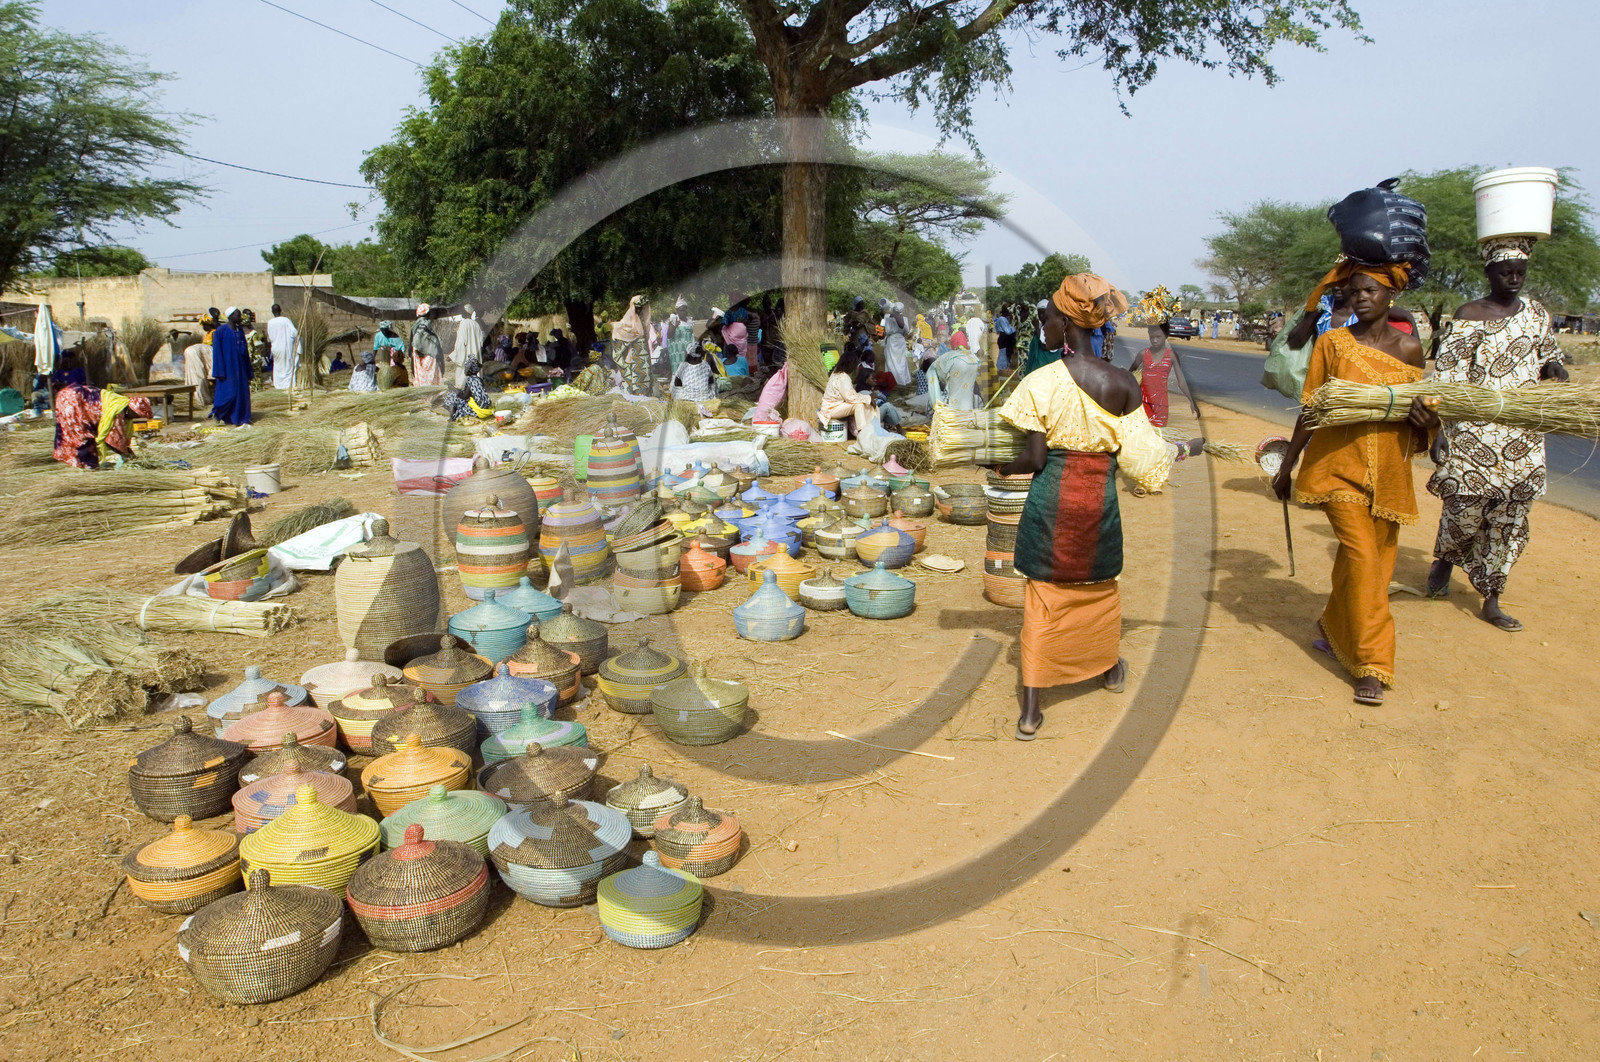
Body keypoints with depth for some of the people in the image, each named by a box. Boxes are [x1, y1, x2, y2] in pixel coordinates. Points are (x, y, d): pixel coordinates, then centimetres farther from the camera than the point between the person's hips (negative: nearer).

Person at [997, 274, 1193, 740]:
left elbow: (1034, 458, -13)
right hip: (1101, 500, 3)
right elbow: (1143, 456, -1)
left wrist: (1000, 469, 7)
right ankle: (1110, 667, 48)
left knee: (1043, 595, 5)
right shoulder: (1124, 383, -5)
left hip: (1051, 496, -3)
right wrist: (1183, 450, 18)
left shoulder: (1041, 382, -14)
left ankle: (1030, 710, 5)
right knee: (1100, 586, 24)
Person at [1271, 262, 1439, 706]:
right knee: (1361, 555, -12)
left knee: (1376, 561, 8)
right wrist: (1287, 465, 9)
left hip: (1387, 470, 3)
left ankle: (1334, 629, 32)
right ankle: (1371, 664, -6)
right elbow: (1311, 408, 7)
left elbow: (1417, 414, 12)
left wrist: (1424, 418, -13)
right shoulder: (1332, 342, 1)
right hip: (1338, 464, -2)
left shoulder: (1408, 348, 4)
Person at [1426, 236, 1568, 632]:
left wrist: (1553, 367, 0)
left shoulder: (1536, 314, 11)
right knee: (1465, 509, -1)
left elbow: (1549, 355, 25)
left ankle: (1491, 601, 13)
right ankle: (1444, 559, 32)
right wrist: (1438, 433, -15)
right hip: (1473, 436, -5)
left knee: (1510, 518, 4)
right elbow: (1447, 381, -9)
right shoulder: (1468, 317, -4)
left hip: (1523, 440, 5)